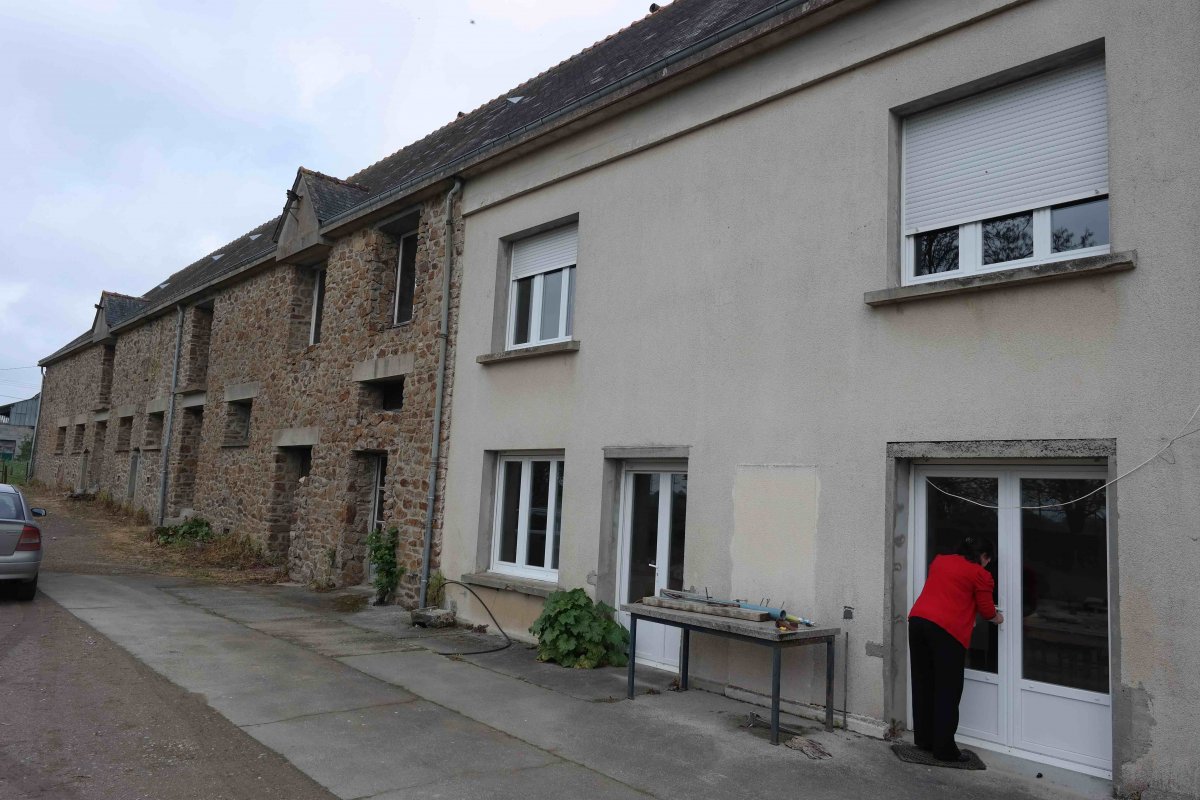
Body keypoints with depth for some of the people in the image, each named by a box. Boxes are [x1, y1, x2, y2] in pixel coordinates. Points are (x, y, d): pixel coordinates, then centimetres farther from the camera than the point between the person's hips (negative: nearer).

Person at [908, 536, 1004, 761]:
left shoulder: (939, 561, 21)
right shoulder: (980, 574, 3)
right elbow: (986, 610, 9)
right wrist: (997, 618, 30)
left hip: (917, 620, 6)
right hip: (947, 629, -6)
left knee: (923, 683, 14)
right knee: (947, 690, 2)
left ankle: (924, 740, 23)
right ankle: (944, 749, 6)